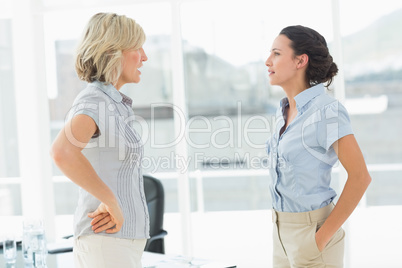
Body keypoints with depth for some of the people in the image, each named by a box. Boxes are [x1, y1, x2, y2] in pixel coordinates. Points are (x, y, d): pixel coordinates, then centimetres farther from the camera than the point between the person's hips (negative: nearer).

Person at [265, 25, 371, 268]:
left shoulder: (327, 110, -17)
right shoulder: (285, 111, 8)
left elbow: (360, 177, -19)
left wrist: (322, 238, -18)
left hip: (312, 232, -8)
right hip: (284, 230, 8)